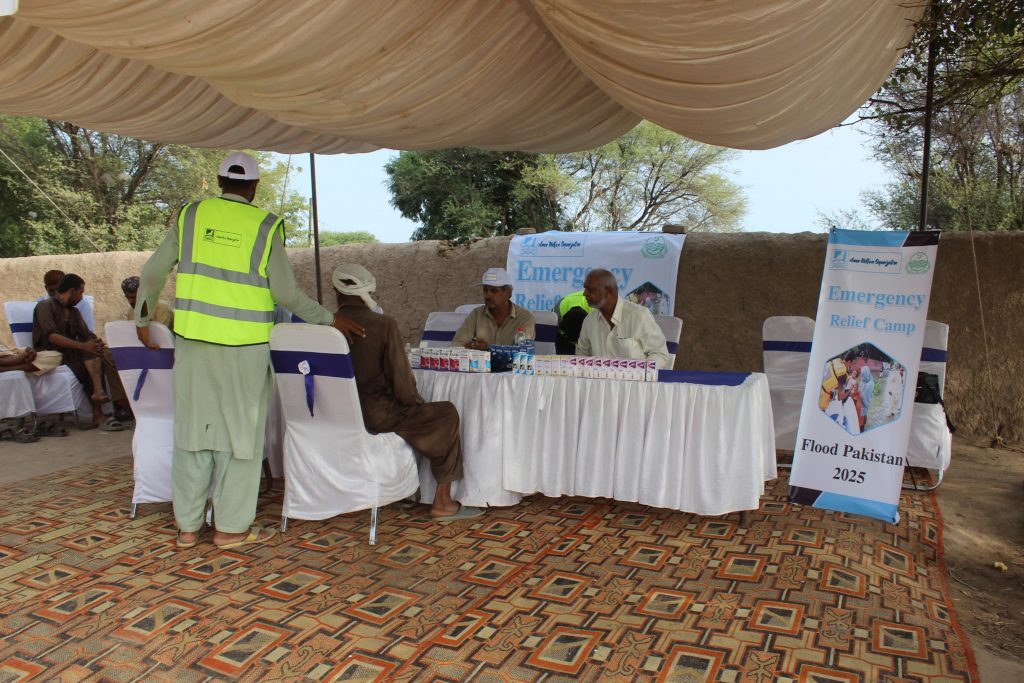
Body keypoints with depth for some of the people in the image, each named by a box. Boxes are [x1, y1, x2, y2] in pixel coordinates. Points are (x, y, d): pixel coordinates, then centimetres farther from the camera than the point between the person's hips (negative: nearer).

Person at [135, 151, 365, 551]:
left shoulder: (192, 215, 5)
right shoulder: (265, 225, -3)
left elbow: (152, 272, 7)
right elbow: (286, 293, -6)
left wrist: (143, 320, 21)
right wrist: (329, 320, 6)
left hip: (193, 339, 3)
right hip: (244, 344, -3)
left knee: (193, 428, 11)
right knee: (240, 433, 7)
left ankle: (188, 525, 22)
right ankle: (231, 527, 14)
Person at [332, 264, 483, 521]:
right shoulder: (384, 325, -14)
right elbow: (401, 382, -14)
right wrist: (417, 402, 8)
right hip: (374, 416, -6)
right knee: (446, 414, 10)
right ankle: (442, 503, 15)